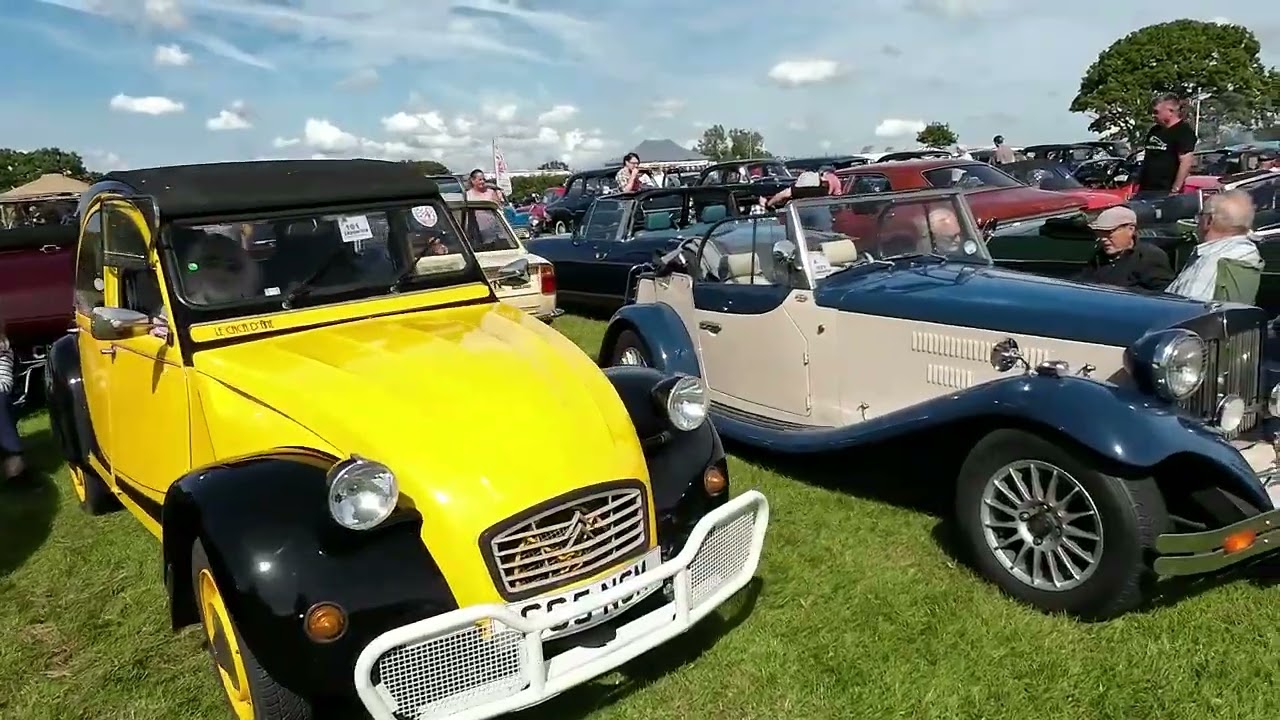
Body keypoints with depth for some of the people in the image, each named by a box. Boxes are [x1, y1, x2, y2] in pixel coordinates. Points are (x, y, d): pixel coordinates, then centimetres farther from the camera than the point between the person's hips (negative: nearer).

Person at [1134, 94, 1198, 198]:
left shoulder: (1184, 132, -7)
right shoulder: (1154, 130, 18)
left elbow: (1186, 162, -16)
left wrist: (1175, 190, -21)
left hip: (1165, 192, -8)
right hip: (1144, 190, 8)